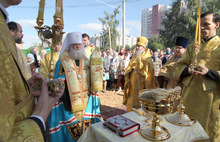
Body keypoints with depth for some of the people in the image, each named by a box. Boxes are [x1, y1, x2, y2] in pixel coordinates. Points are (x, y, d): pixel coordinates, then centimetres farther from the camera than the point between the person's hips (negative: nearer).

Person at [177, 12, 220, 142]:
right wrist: (188, 70, -13)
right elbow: (180, 65, 8)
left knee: (208, 131, 11)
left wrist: (208, 72, -23)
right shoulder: (193, 47, 12)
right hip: (190, 96, 4)